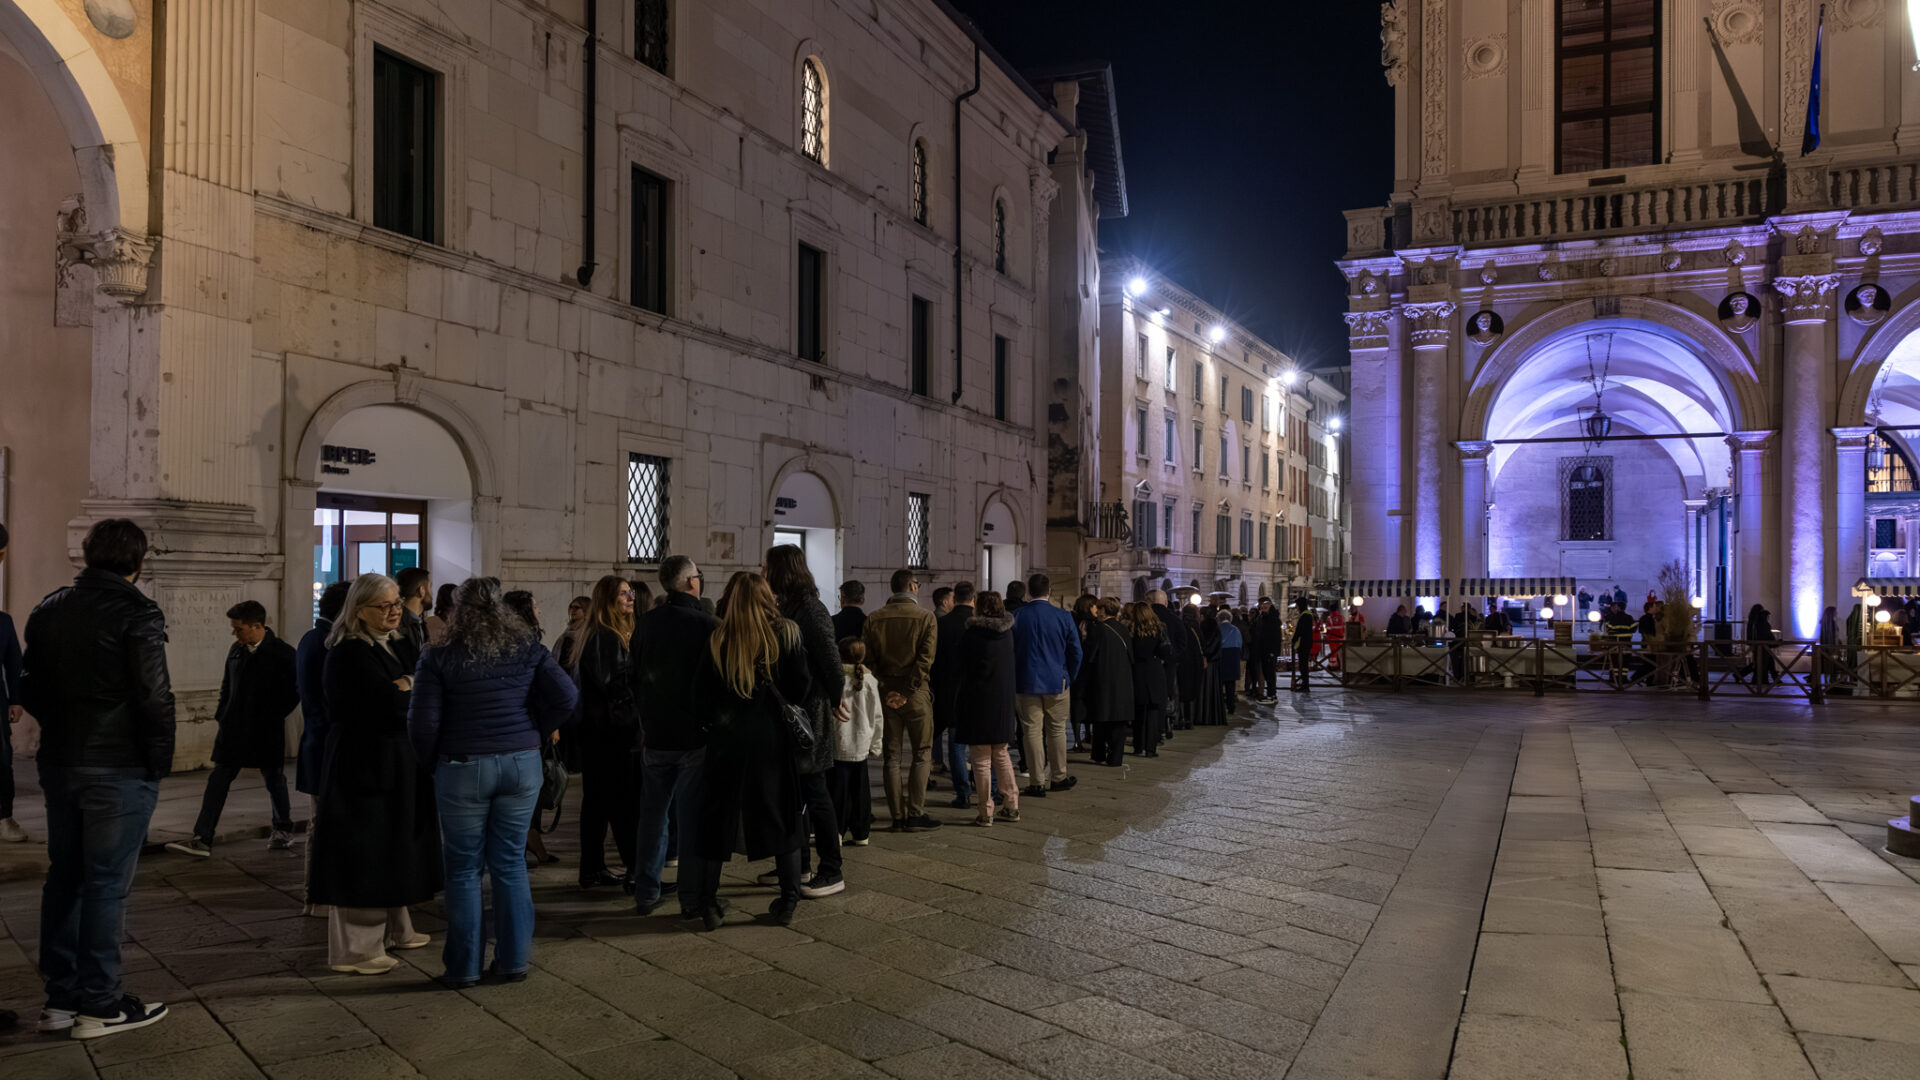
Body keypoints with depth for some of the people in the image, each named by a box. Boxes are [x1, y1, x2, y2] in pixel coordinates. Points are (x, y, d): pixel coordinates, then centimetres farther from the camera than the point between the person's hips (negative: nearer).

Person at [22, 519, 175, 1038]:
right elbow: (155, 696, -18)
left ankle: (60, 997, 23)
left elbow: (29, 687, 12)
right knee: (107, 883, 0)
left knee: (64, 877, 15)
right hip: (120, 768, -7)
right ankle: (100, 1004, 7)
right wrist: (160, 758, -7)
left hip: (58, 763, 7)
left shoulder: (49, 608, 8)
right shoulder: (136, 613, -14)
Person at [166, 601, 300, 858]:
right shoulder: (236, 650, 5)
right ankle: (202, 840, -1)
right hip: (233, 729, 5)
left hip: (266, 732, -5)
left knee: (274, 779, 10)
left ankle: (284, 830, 26)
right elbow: (227, 686, 16)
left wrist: (273, 717, -9)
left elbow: (295, 692, -7)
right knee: (217, 781, -1)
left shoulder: (282, 653, -11)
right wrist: (222, 715, 7)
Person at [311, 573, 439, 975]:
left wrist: (405, 689, -13)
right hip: (366, 766, -9)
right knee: (364, 853, -2)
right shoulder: (350, 654, -16)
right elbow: (393, 705, -24)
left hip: (399, 767, 9)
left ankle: (392, 928, 30)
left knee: (392, 850, 17)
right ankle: (354, 949, 7)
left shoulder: (399, 646, 12)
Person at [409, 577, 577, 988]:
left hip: (463, 769, -2)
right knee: (511, 862, 11)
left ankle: (463, 967, 16)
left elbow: (423, 723, -10)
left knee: (463, 868, 9)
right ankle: (513, 961, 17)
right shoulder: (529, 650, 0)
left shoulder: (439, 658, -7)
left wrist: (431, 762, 7)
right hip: (522, 765, 2)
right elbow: (567, 697, -6)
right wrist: (536, 733, 7)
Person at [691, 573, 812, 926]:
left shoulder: (716, 640, -4)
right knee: (782, 815, 10)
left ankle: (708, 901, 16)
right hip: (774, 738, 0)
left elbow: (702, 696, -3)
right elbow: (800, 688, -5)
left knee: (717, 817, 11)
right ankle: (788, 900, 12)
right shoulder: (786, 634, -4)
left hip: (728, 738, 0)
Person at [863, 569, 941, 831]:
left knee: (891, 757, 8)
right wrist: (907, 692, -12)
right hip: (916, 692, -3)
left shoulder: (874, 619, 4)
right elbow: (925, 659, -13)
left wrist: (884, 690, 0)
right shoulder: (925, 617, -5)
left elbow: (868, 659, -2)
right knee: (922, 755, 6)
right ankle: (915, 814, 2)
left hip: (886, 693, 3)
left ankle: (897, 816, 10)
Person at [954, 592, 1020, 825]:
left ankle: (985, 812, 6)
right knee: (1001, 755, 17)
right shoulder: (1007, 631, 3)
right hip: (1003, 700, 6)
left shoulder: (972, 633, -14)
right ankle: (1011, 806, 20)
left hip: (979, 700, -6)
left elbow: (964, 667, -7)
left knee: (981, 760, 2)